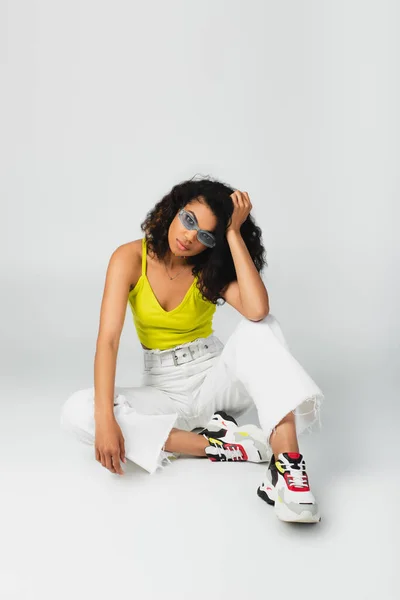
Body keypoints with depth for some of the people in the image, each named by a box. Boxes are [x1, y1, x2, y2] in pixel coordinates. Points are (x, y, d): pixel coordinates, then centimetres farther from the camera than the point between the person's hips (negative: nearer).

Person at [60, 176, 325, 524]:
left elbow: (257, 310, -30)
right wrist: (105, 419, -32)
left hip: (215, 377, 0)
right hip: (164, 390, 1)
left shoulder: (212, 268, -9)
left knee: (261, 327, -29)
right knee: (78, 412, -27)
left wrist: (234, 233, -25)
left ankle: (287, 466, -42)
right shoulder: (131, 258, -10)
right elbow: (108, 339, -20)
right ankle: (220, 444, -28)